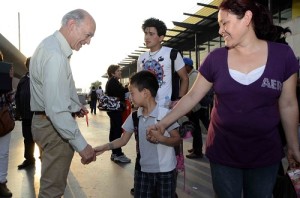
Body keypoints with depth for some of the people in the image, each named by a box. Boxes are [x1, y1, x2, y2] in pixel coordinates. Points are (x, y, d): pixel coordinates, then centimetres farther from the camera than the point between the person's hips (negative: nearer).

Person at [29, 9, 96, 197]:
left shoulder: (53, 46, 9)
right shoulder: (55, 54, -25)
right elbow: (56, 109, -31)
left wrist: (76, 105, 16)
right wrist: (81, 144, -29)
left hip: (51, 122, 11)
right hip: (55, 125, -10)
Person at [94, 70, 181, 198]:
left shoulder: (165, 113, -16)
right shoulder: (134, 116, 0)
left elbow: (177, 139, -10)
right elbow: (123, 140, 6)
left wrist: (161, 138, -28)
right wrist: (105, 147, -7)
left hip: (165, 171, -4)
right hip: (142, 170, 4)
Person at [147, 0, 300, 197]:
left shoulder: (282, 55, -7)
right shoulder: (215, 58, -6)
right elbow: (192, 97, -1)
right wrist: (163, 123, -6)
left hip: (265, 154, 0)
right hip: (223, 152, 1)